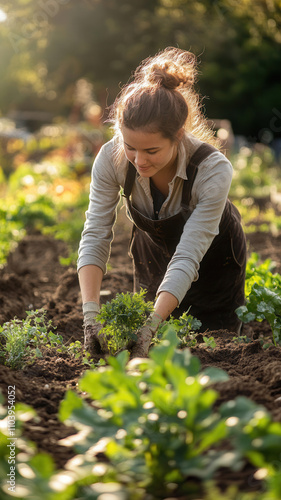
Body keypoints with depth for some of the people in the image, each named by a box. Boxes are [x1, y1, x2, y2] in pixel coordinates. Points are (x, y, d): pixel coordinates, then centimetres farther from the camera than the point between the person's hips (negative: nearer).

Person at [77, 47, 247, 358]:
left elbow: (187, 257, -39)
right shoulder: (111, 158, -30)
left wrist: (150, 326, -49)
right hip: (152, 250, 2)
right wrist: (91, 314, -42)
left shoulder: (214, 171, -38)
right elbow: (95, 237, -29)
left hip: (214, 259, -2)